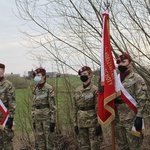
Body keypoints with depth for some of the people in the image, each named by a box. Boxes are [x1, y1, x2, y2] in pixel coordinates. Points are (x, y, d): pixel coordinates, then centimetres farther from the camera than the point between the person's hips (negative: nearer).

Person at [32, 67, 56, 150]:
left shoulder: (49, 88, -10)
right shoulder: (36, 89, 10)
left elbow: (53, 106, -12)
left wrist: (53, 121, -15)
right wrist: (33, 120, 13)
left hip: (47, 117, -6)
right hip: (38, 118, 6)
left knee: (48, 141, 0)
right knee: (39, 141, 8)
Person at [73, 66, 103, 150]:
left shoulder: (95, 89, -8)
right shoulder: (77, 90, 9)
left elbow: (99, 108, -10)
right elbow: (76, 108, 13)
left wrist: (99, 124, -13)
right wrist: (75, 123, 10)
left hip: (93, 122, -5)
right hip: (81, 122, 6)